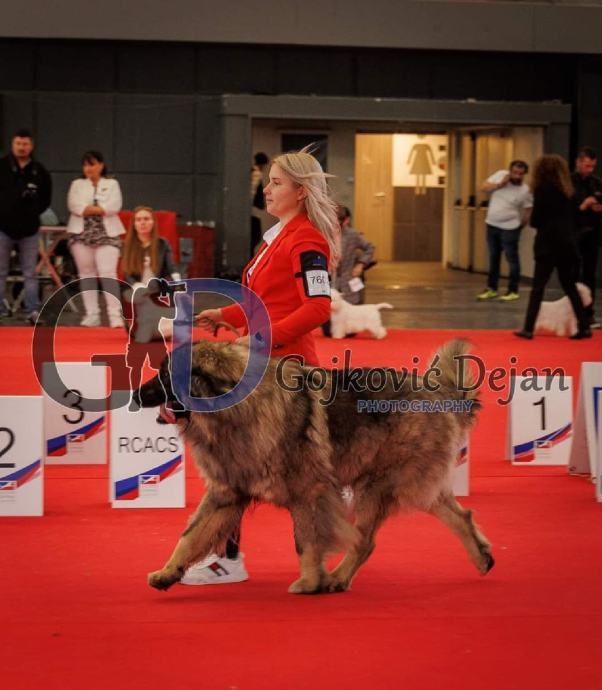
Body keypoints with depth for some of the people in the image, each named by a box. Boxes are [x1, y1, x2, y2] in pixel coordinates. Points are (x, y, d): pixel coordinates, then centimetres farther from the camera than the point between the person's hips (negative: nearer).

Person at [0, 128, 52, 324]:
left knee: (30, 273, 4)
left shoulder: (39, 171, 1)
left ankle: (33, 311, 5)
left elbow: (46, 198, 13)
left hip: (29, 228, 1)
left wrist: (33, 212, 2)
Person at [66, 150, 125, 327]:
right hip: (82, 233, 3)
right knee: (86, 274, 5)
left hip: (107, 234, -2)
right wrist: (101, 209, -10)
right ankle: (92, 314, 9)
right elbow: (74, 206, -5)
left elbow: (114, 206, -7)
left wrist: (88, 208, -8)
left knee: (108, 273, -13)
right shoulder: (77, 184, 12)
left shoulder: (112, 184, 9)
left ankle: (115, 315, -17)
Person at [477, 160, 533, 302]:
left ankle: (513, 291, 8)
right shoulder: (500, 175, -4)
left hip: (509, 228, -5)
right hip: (492, 224, 5)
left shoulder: (525, 190, -14)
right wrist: (500, 184, -15)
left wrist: (522, 224, -12)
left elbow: (528, 211, -8)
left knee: (512, 259, 0)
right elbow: (484, 187, -3)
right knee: (493, 258, 16)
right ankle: (491, 289, 27)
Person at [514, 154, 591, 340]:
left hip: (548, 243, -6)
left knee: (538, 287, -2)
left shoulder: (543, 189, -8)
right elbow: (573, 216, 12)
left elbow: (536, 220, -8)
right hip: (567, 242, 6)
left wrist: (537, 223, 11)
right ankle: (584, 327, 7)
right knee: (570, 286, 12)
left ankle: (528, 328, -3)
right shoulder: (568, 190, 10)